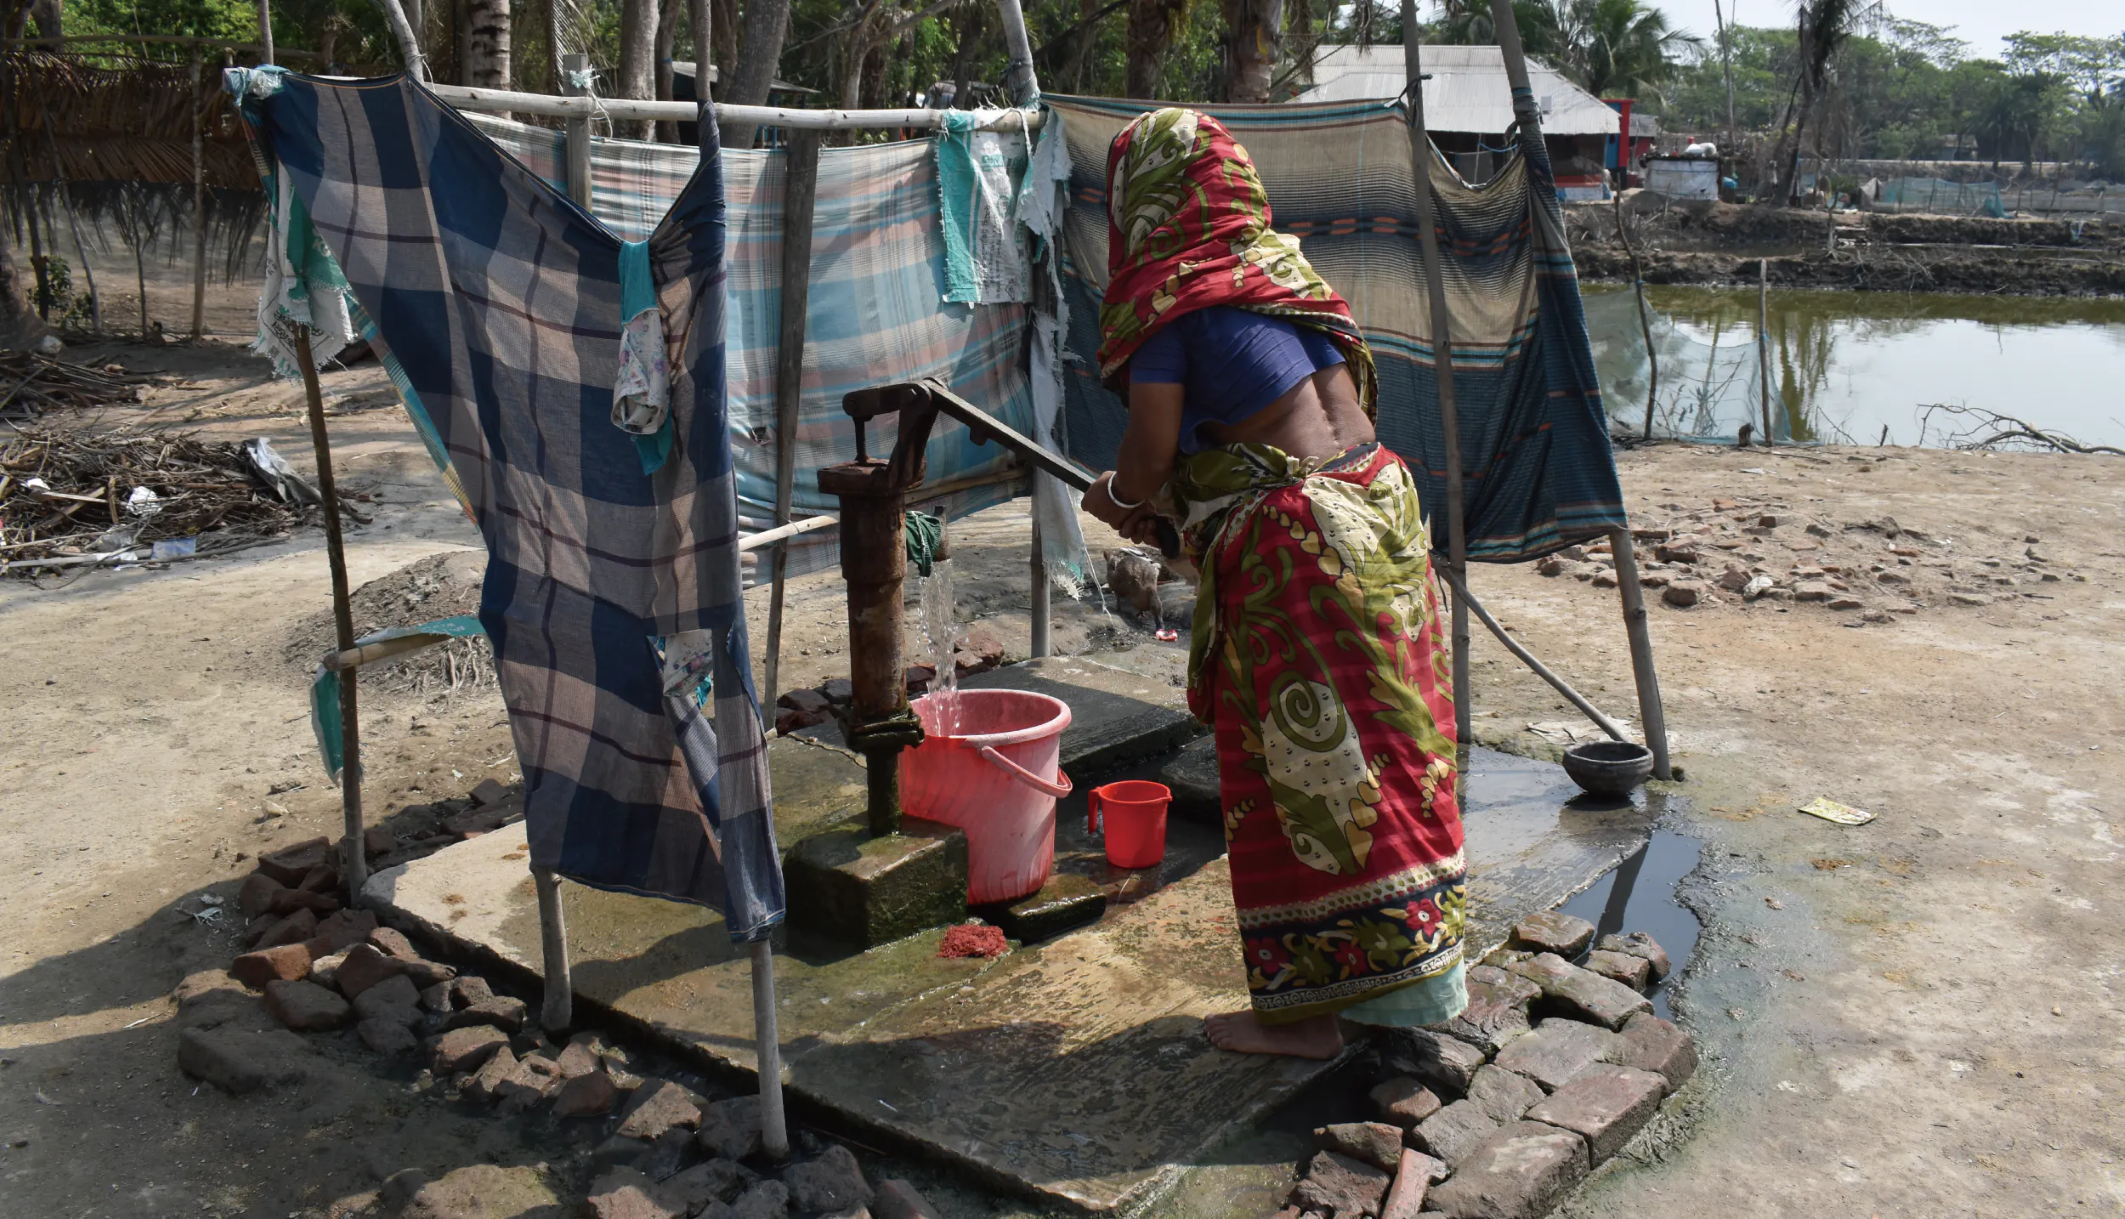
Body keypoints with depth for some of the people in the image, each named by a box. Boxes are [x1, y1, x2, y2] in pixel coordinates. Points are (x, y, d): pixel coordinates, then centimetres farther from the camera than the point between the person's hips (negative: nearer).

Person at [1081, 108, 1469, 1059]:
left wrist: (1115, 499, 13)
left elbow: (1150, 454, -10)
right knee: (1373, 747, 15)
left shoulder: (1167, 294, -8)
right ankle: (1419, 971, 28)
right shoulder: (1279, 265, 16)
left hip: (1290, 542, -8)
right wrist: (1166, 504, 24)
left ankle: (1306, 1008, 11)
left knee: (1297, 769, 0)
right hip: (1378, 506, 8)